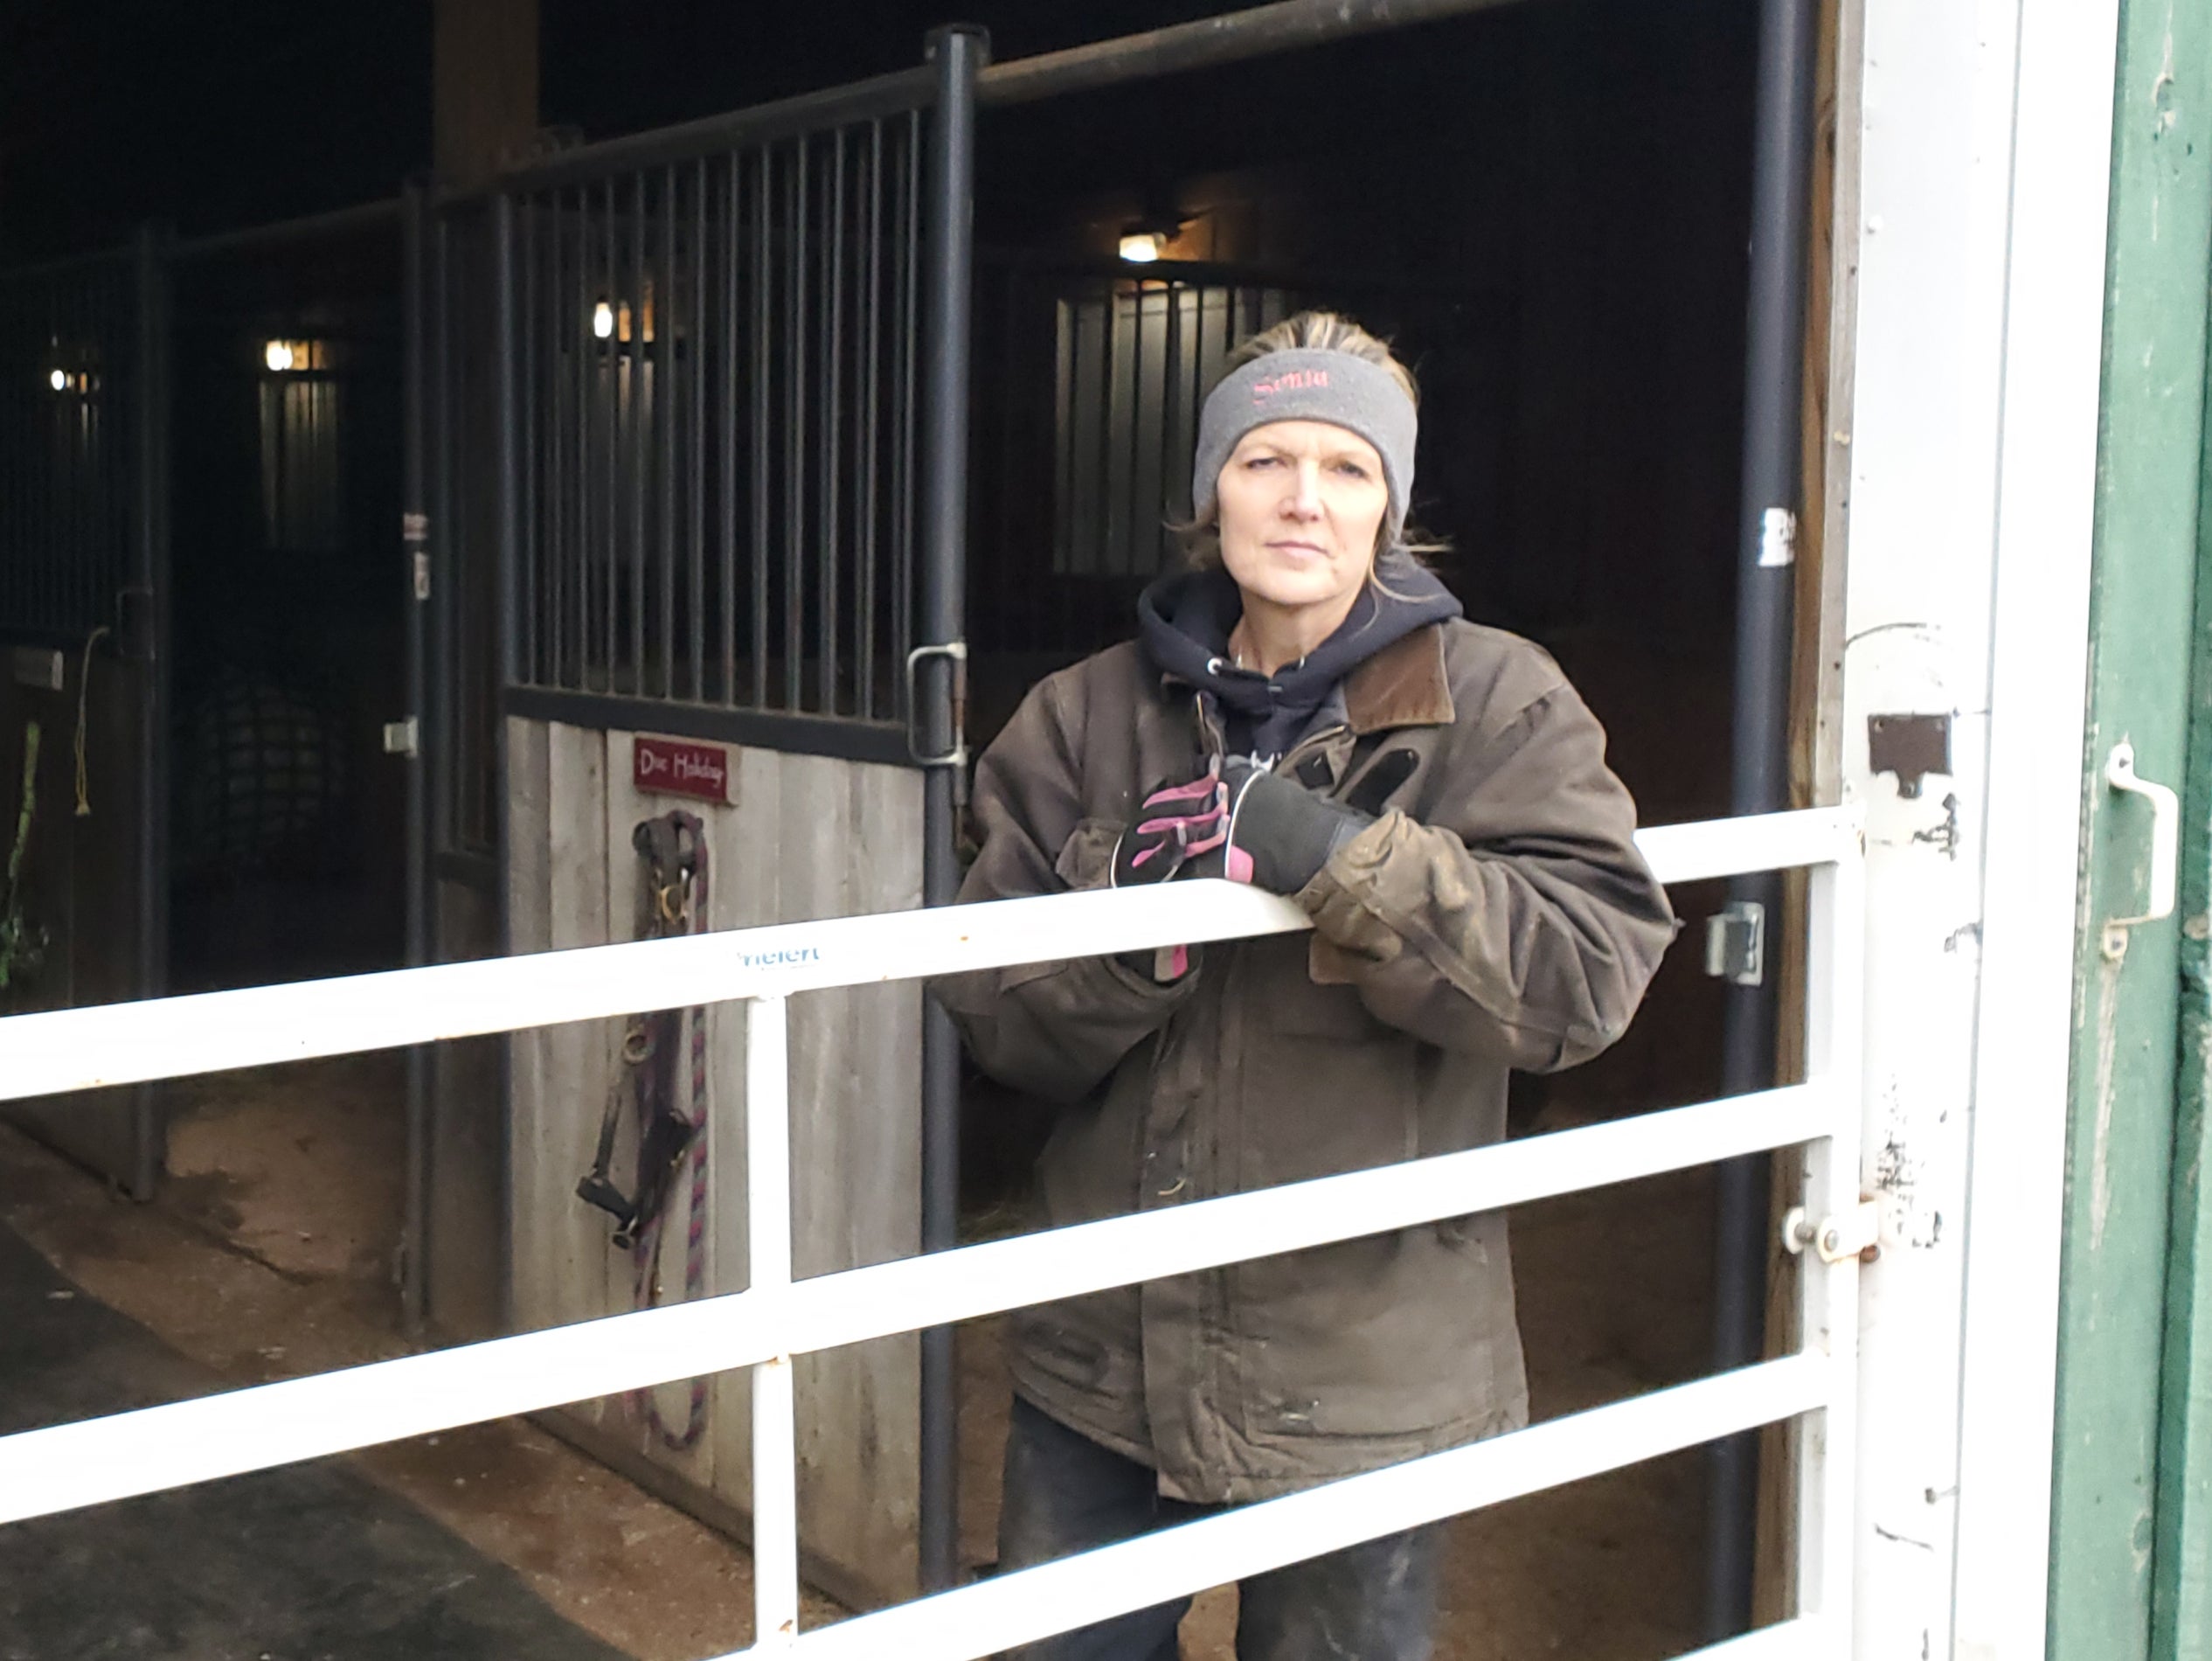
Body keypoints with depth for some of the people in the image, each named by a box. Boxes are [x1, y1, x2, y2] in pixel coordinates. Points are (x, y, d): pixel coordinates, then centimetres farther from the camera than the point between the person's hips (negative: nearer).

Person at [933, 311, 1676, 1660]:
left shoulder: (1493, 701, -5)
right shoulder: (1091, 713, 4)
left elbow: (1592, 967, -17)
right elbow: (997, 1015, 0)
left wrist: (1347, 862, -25)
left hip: (1362, 1374, -2)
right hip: (1105, 1347, 3)